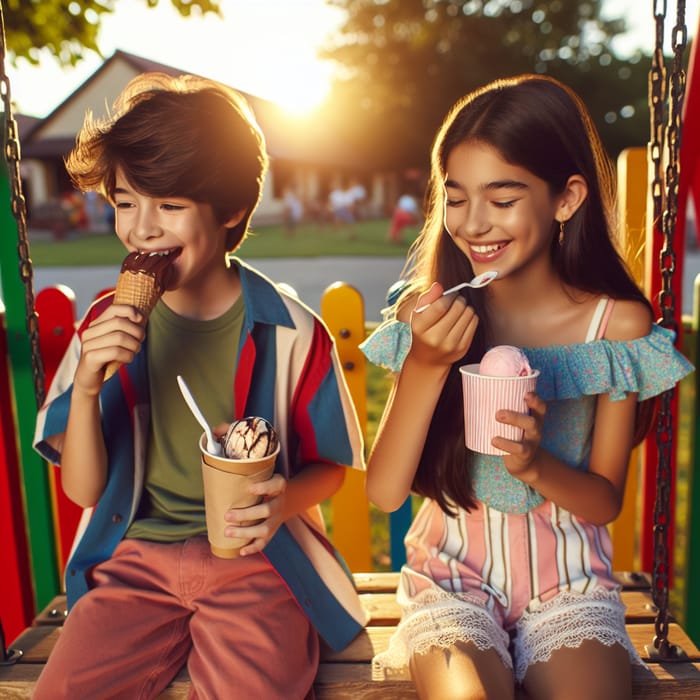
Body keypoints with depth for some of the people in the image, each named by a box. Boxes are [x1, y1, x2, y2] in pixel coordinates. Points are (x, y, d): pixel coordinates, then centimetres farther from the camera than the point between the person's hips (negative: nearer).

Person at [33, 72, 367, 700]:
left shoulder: (289, 333, -8)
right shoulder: (106, 326, 0)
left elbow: (330, 465, 3)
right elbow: (83, 489, 0)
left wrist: (284, 502, -19)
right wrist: (86, 385, -17)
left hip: (256, 560, -2)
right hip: (136, 557, 3)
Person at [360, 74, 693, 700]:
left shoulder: (618, 324, -8)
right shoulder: (428, 314, -6)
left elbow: (605, 500, -1)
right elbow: (384, 493, -9)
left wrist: (536, 464, -21)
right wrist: (425, 365, -22)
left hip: (568, 582, 1)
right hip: (453, 574, 0)